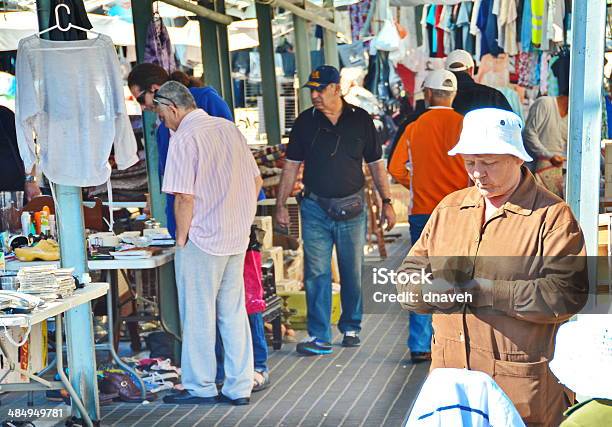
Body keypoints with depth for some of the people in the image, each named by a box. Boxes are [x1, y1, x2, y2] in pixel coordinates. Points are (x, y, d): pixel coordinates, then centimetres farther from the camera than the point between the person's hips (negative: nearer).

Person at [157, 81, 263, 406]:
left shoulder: (184, 139, -13)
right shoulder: (229, 128, 10)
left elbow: (185, 198, -17)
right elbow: (256, 181, 13)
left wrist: (181, 239, -6)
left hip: (202, 240, -7)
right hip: (237, 238, 7)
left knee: (198, 315, 4)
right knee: (233, 313, 12)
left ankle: (200, 387, 13)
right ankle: (239, 388, 16)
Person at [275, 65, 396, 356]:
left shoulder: (360, 120, 2)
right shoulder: (305, 121, 3)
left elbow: (375, 164, 8)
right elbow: (291, 165, 6)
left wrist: (386, 202, 4)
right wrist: (281, 204, 1)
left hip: (351, 208, 0)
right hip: (315, 208, 0)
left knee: (353, 273, 8)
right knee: (316, 273, -3)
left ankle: (351, 328, 25)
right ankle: (319, 337, 1)